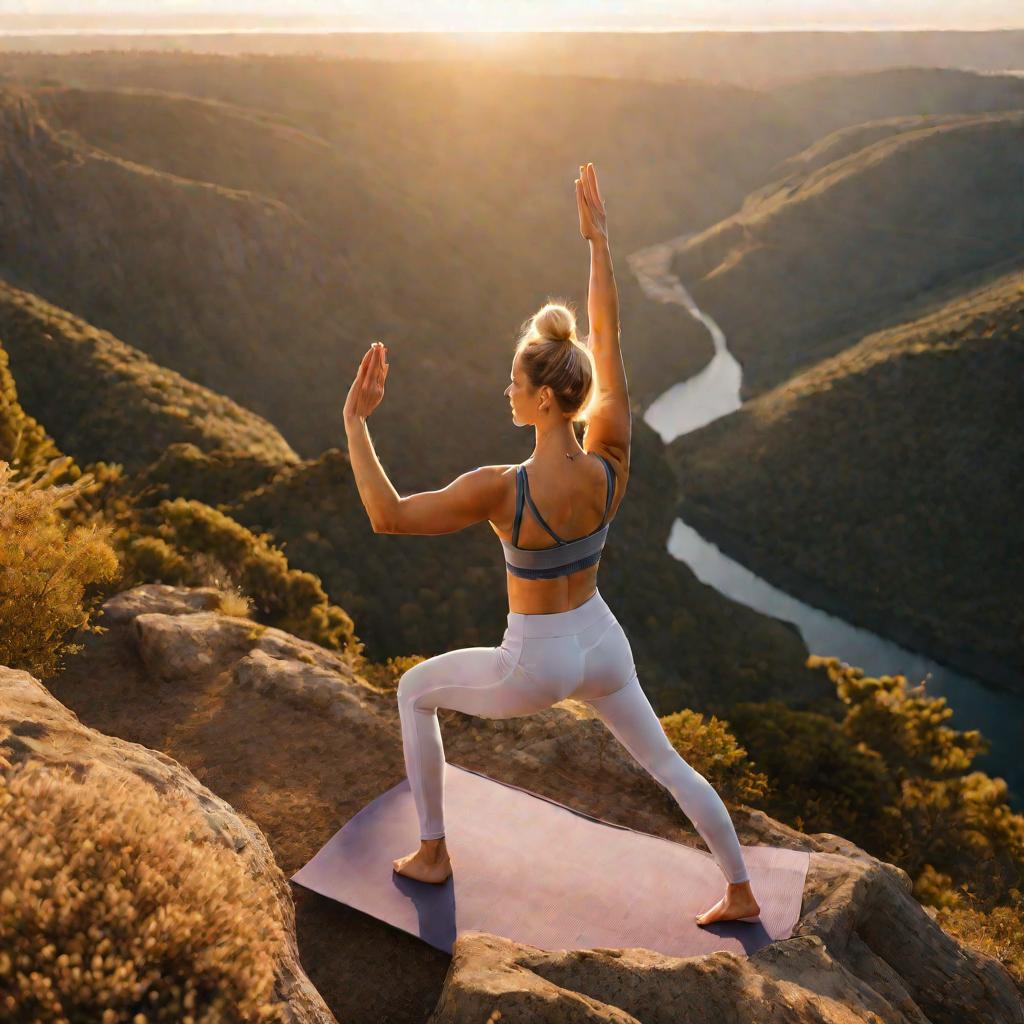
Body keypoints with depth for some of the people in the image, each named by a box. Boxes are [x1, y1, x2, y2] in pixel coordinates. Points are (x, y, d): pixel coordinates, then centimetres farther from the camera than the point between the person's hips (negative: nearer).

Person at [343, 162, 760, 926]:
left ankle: (433, 855, 33)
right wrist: (599, 239, -4)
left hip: (535, 665, -4)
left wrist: (355, 421, -23)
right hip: (601, 642, 5)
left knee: (416, 691, 22)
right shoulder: (611, 459, -18)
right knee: (664, 761, 25)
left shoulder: (501, 489, -31)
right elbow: (608, 340, -9)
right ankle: (741, 893, 36)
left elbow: (388, 517, -23)